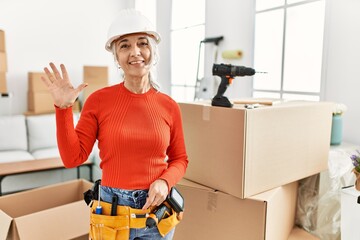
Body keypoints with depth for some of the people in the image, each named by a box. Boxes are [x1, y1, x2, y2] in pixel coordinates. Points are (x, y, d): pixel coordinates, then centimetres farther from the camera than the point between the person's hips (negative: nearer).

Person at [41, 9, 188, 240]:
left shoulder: (169, 106, -4)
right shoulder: (99, 100, -8)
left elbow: (180, 159, 5)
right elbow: (73, 158, -8)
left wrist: (165, 182, -14)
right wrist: (63, 108, -16)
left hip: (157, 208, 2)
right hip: (112, 208, -1)